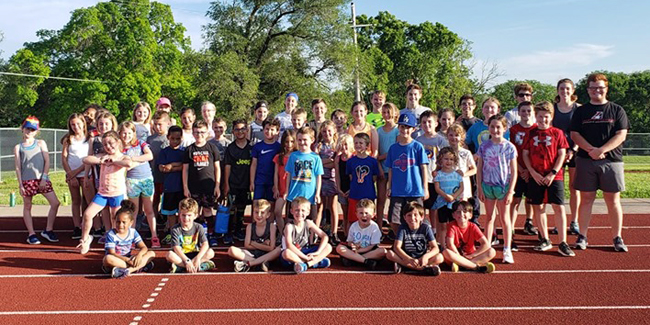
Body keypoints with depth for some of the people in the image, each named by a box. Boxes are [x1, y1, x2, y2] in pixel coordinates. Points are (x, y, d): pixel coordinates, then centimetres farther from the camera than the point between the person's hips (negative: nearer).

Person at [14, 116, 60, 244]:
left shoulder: (41, 143, 10)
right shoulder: (18, 147, 8)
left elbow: (47, 162, 4)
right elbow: (18, 167, 5)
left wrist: (44, 178, -6)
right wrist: (20, 185, -3)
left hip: (42, 179, 1)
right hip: (27, 180, 0)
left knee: (55, 203, -7)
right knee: (27, 207, 5)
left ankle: (48, 230, 8)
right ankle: (31, 234, 14)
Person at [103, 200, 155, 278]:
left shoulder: (133, 232, 1)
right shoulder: (111, 235, -11)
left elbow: (144, 247, -4)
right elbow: (112, 253, -18)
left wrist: (139, 254, -28)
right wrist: (127, 260, -31)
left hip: (128, 260, 4)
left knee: (151, 253, -13)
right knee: (108, 258, -39)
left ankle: (129, 270, -35)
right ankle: (139, 267, -34)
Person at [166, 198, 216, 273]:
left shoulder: (198, 227, -4)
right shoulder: (175, 229, -9)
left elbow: (205, 244, -14)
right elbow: (176, 248, -19)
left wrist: (198, 258, -30)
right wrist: (186, 261, -31)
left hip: (194, 255, 2)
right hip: (181, 256, -1)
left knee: (210, 252, -23)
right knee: (169, 255, -32)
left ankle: (180, 266, -27)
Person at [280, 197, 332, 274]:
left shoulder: (308, 223, -3)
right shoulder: (289, 226, -16)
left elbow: (325, 237, -4)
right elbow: (289, 245, -29)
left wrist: (318, 252, -17)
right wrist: (305, 257, -31)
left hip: (305, 252, 5)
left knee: (328, 247, -10)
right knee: (287, 253, -40)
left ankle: (307, 264, -30)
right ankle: (316, 262, -28)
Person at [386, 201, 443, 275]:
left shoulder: (426, 228, -6)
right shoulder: (403, 228, -7)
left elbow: (435, 248, -12)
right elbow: (396, 247, -18)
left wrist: (426, 256, -33)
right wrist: (410, 259, -33)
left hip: (422, 259, 0)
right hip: (406, 257, 0)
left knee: (440, 257, -26)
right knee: (389, 254, -28)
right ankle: (425, 268, -28)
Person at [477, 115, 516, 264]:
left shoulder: (509, 147, -5)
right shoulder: (484, 146, 0)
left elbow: (514, 171, -5)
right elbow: (479, 169, 4)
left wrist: (510, 191, -9)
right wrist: (480, 188, -1)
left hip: (503, 186, -2)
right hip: (487, 185, 2)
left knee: (505, 218, 6)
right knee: (489, 218, 10)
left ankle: (507, 250, 14)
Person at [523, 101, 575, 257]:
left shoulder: (557, 133, 2)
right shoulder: (531, 134, 6)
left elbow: (562, 154, -1)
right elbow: (525, 154, 4)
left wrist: (553, 173, -10)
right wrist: (533, 173, -6)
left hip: (554, 177, -2)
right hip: (536, 177, 2)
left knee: (559, 207, -6)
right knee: (538, 207, 7)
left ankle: (563, 243, -2)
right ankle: (545, 240, 20)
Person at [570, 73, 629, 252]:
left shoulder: (617, 110, 7)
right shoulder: (581, 111, 10)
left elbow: (621, 135, -2)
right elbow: (574, 134, 2)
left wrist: (601, 150, -16)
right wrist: (591, 150, -14)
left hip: (612, 161, 0)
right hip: (585, 161, 1)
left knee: (613, 200, 2)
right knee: (586, 199, 3)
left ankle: (617, 238, 10)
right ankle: (582, 237, 9)